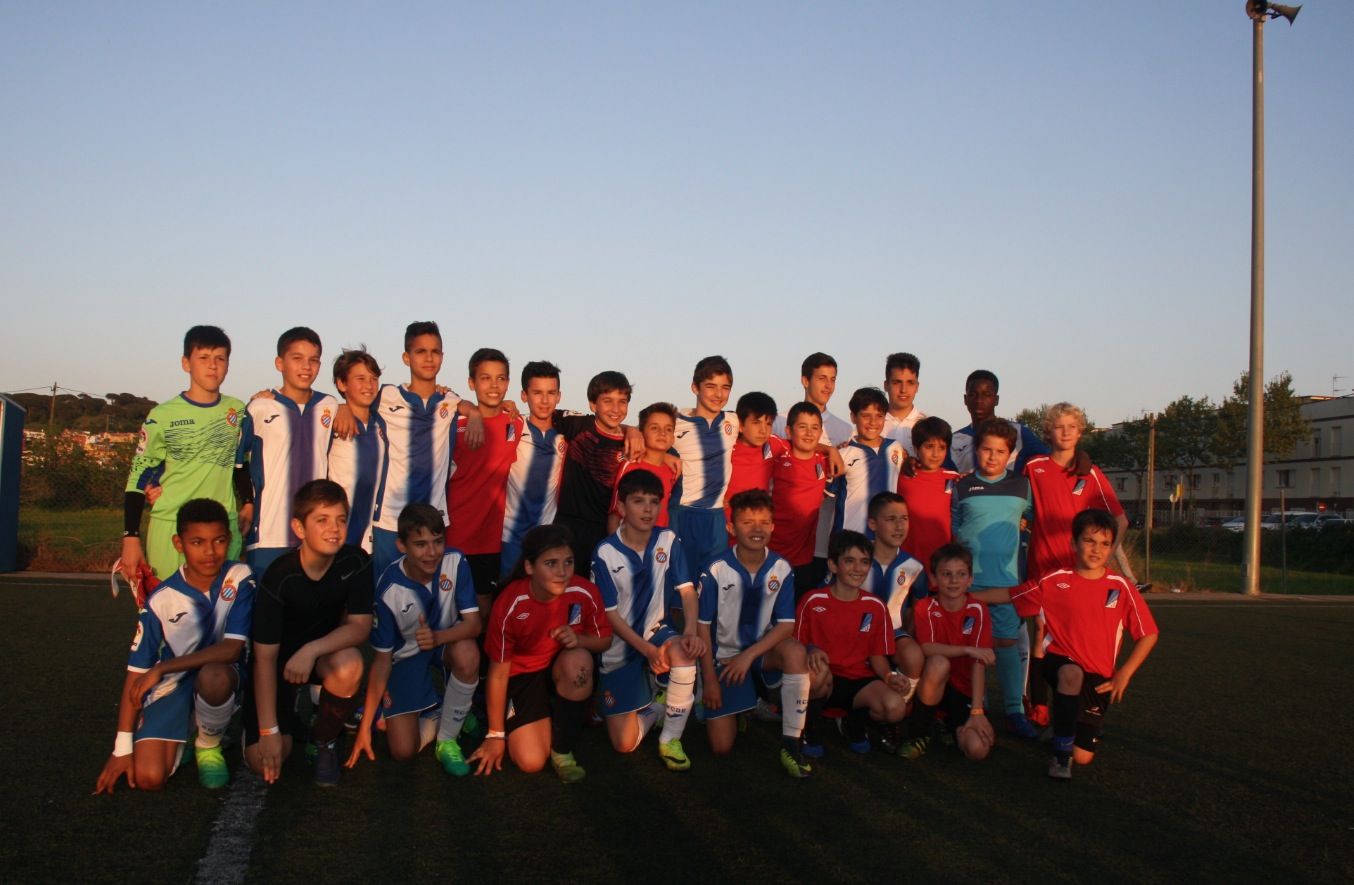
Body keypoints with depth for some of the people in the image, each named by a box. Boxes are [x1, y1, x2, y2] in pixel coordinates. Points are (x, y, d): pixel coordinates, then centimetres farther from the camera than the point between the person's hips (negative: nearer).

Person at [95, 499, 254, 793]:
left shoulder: (239, 579, -13)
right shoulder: (161, 600, -10)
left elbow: (232, 648, -20)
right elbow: (137, 673, -6)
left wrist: (163, 668, -24)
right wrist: (122, 747, -7)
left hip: (218, 677, -1)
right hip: (171, 685, 1)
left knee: (213, 676, -38)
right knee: (148, 777, -19)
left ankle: (209, 745, -4)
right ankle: (182, 737, 18)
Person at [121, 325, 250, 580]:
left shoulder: (237, 411, 7)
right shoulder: (163, 416, -4)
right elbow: (138, 477, -2)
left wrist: (247, 503, 12)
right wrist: (131, 538, -6)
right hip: (171, 526, -3)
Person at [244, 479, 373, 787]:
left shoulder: (356, 562, -18)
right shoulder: (279, 577, -25)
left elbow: (360, 627, -18)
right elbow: (265, 657, -22)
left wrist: (311, 649, -37)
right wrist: (269, 730, -22)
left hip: (325, 650, 2)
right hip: (280, 659, -2)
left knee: (349, 665, -35)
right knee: (263, 760, -16)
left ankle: (324, 740, -6)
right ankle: (289, 717, 20)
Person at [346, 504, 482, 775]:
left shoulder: (455, 562, -22)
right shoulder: (389, 589, -23)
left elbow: (473, 622, -22)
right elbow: (382, 659, -15)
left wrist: (438, 637, -45)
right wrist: (365, 726, -14)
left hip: (448, 641, 1)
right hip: (406, 655, -1)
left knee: (467, 654, -37)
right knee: (403, 750, -14)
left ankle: (447, 738, -13)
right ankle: (439, 711, 19)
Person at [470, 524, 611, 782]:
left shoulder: (585, 593, -22)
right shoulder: (509, 606, -25)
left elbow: (604, 640, -4)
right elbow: (498, 673, -15)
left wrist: (579, 639, -28)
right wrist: (496, 735, -7)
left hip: (567, 673, 1)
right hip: (522, 677, -1)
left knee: (578, 659, -35)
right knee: (531, 761, -17)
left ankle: (562, 750, -12)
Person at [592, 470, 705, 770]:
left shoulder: (668, 541, -6)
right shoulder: (605, 553, -15)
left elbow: (686, 590, -10)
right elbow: (610, 615, -13)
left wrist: (691, 630, -29)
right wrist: (647, 650, -23)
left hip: (656, 632, 2)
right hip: (620, 647, -2)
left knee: (684, 651, -37)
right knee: (625, 744, -9)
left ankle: (670, 740, -16)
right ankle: (655, 706, 27)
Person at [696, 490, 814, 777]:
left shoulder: (781, 569, -8)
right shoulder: (716, 570, -13)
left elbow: (786, 625, -9)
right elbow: (703, 627, -7)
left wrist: (749, 655, -21)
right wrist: (710, 679, -8)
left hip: (763, 652, 1)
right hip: (725, 656, -1)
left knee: (795, 651, -35)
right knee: (722, 745, -11)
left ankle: (792, 743, -22)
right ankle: (738, 708, 26)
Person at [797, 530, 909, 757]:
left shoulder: (876, 607, 3)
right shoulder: (813, 601, -5)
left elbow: (877, 654, 7)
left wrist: (889, 676, -13)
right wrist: (811, 651, -23)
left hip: (859, 681, 2)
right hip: (824, 682, -2)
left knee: (895, 708, -28)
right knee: (817, 670, -39)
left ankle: (856, 724, 8)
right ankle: (807, 731, -9)